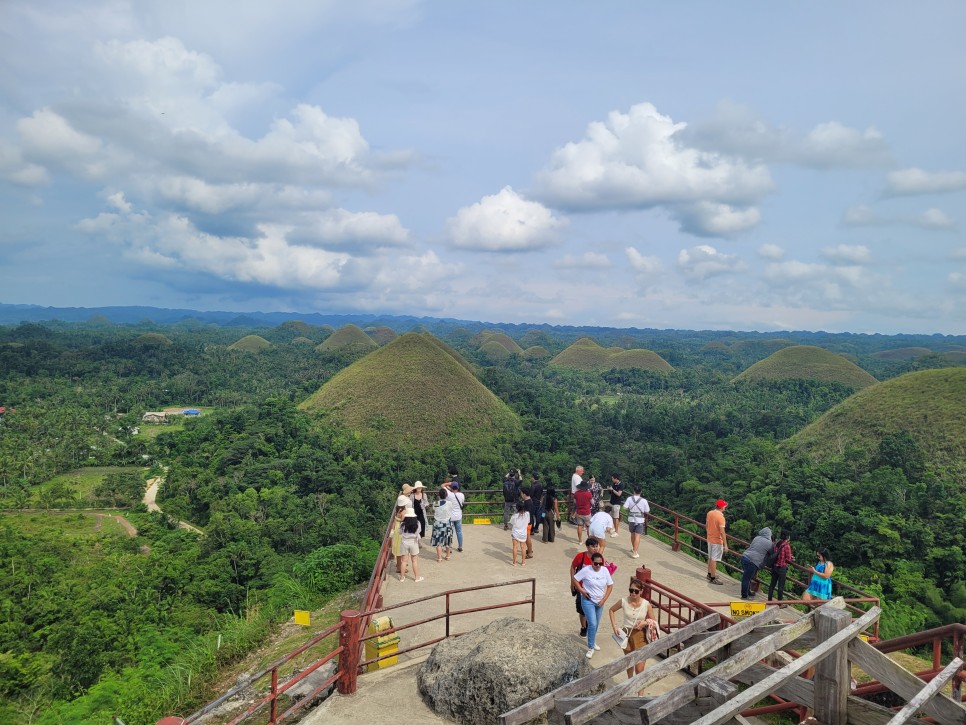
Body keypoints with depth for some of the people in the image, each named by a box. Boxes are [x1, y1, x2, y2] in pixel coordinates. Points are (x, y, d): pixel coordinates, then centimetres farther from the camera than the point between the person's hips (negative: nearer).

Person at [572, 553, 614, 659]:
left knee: (596, 624, 18)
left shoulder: (605, 570, -7)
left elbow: (610, 586, -1)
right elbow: (575, 579, -9)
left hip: (600, 602, 4)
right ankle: (591, 647, 4)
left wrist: (604, 599, -7)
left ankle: (592, 641, 41)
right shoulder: (586, 570, -18)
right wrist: (581, 590, -17)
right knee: (592, 624, -10)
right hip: (588, 601, -4)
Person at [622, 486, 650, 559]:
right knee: (637, 536, -5)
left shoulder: (629, 498, -8)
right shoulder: (644, 501, -11)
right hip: (640, 520, -2)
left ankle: (633, 548, 41)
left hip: (631, 519, 3)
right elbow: (647, 512, -5)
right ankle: (634, 553, -13)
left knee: (632, 534, 22)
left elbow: (625, 507, -15)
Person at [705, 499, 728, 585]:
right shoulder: (720, 517, -23)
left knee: (710, 557, 20)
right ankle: (713, 578, 5)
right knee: (714, 559, -1)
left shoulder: (709, 513, 1)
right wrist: (725, 545, -18)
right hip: (717, 541, -8)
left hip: (710, 539, 8)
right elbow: (722, 532, -23)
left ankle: (710, 574, 33)